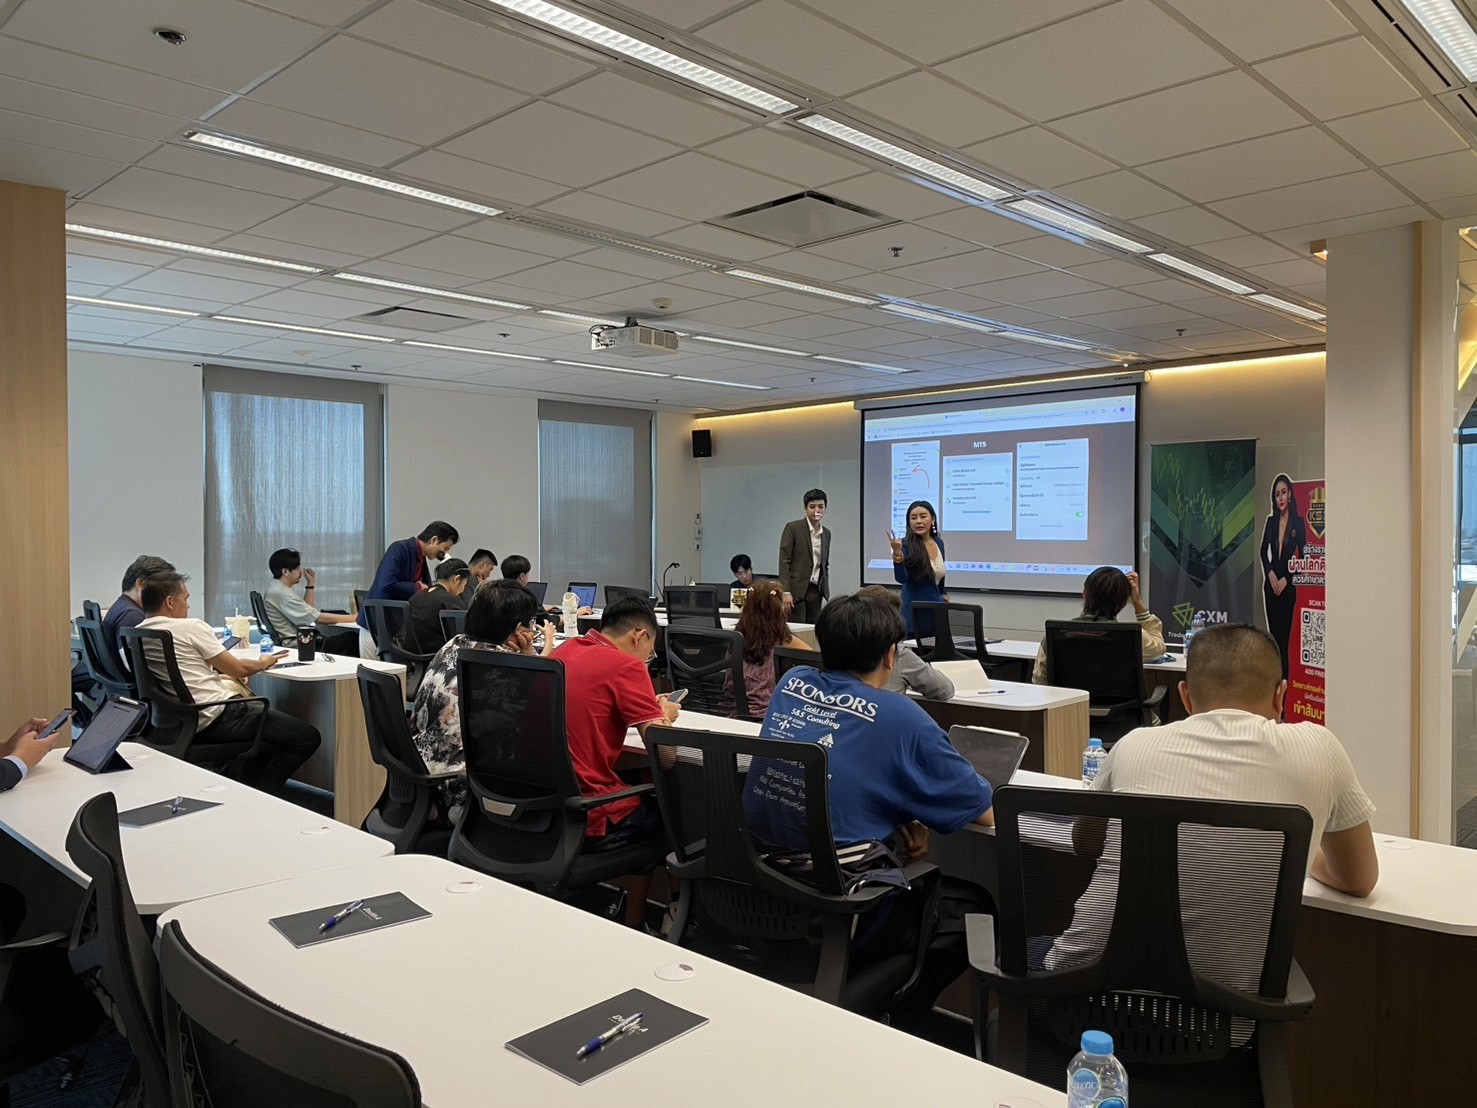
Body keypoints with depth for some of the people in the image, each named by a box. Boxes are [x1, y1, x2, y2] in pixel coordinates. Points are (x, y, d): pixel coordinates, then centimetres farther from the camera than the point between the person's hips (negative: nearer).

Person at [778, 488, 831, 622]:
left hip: (816, 591, 5)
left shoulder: (826, 533, 14)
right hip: (796, 590, -5)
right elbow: (784, 561, -8)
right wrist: (785, 592, -15)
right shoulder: (793, 528, -4)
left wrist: (825, 591, 14)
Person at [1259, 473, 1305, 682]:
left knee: (1283, 636, -6)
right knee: (1273, 634, 8)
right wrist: (1270, 574, -3)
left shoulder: (1299, 522, -4)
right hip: (1270, 584, 4)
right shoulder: (1271, 521, 9)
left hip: (1288, 586, -4)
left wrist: (1285, 579, -10)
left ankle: (1284, 681, -2)